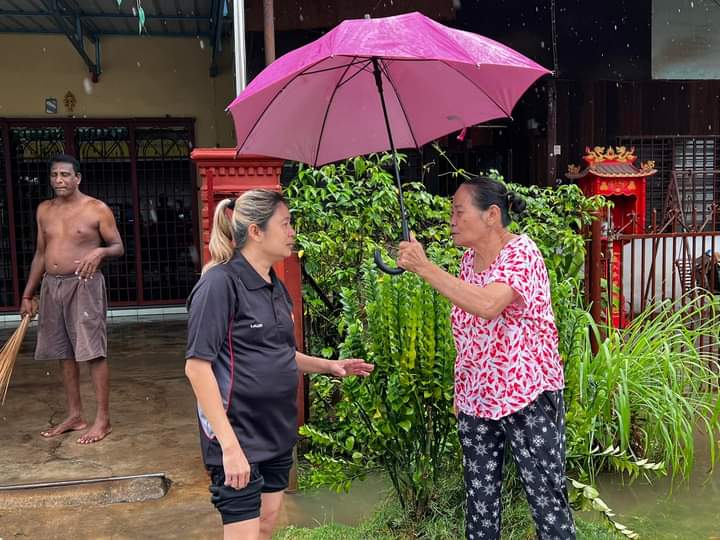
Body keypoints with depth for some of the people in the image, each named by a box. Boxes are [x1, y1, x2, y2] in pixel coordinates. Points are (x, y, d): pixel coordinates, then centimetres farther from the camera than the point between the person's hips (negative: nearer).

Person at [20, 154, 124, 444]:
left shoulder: (98, 209, -5)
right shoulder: (44, 210, 12)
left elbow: (119, 247, -1)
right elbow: (40, 254, 17)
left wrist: (101, 251, -25)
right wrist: (27, 294, 16)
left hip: (84, 286, -6)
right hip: (51, 286, 6)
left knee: (93, 352, -6)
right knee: (64, 354, 11)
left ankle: (103, 419, 1)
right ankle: (75, 415, 22)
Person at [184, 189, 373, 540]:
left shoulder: (275, 286, 8)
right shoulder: (221, 283, -16)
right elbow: (197, 365, -20)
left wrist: (329, 365, 4)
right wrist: (229, 445, -24)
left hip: (277, 431, 8)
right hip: (238, 433, -8)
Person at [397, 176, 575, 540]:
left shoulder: (521, 253, -15)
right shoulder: (468, 260, 7)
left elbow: (488, 306, -35)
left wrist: (424, 267, -31)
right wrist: (459, 392, 14)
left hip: (527, 397, -7)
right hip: (475, 400, 7)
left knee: (547, 497, 4)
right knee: (479, 498, 13)